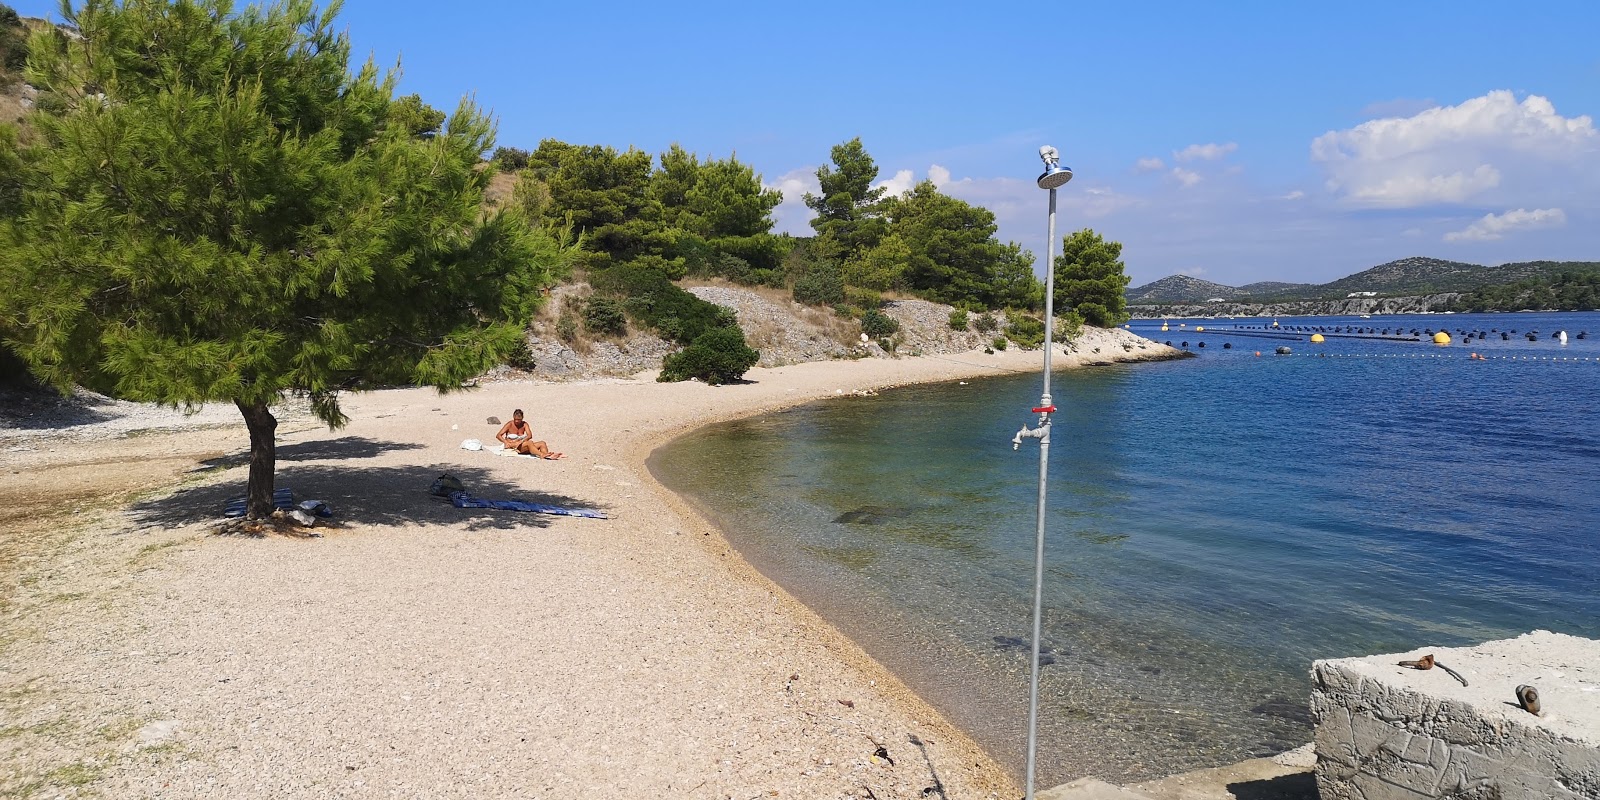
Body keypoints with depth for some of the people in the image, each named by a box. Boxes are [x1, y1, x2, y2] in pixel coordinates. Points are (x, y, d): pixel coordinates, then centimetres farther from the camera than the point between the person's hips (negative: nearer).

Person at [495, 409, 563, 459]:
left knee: (542, 443, -17)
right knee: (529, 442, -36)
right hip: (512, 446, -5)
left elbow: (530, 435, -7)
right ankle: (542, 455, -61)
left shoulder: (524, 424, 9)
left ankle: (546, 455, -49)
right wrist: (506, 442, -24)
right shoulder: (509, 425, -1)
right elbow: (498, 435, -6)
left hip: (521, 445, 5)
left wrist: (521, 441, -26)